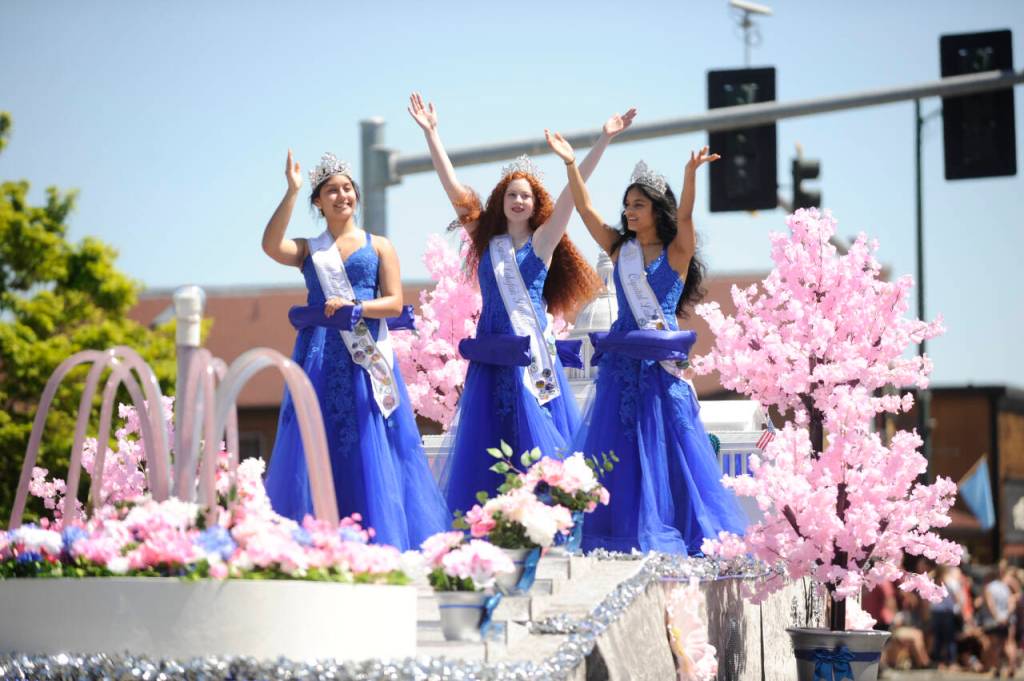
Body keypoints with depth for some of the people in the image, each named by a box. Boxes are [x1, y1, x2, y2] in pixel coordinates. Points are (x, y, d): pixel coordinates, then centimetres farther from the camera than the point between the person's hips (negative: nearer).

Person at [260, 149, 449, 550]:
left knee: (370, 449, -5)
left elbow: (394, 302, 2)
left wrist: (353, 307, -13)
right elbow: (270, 246, -8)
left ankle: (381, 544, -4)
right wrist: (291, 193, -10)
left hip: (366, 355, -1)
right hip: (320, 357, 1)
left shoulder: (378, 246, 12)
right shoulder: (308, 250, 14)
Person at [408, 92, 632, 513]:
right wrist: (430, 133, 6)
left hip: (532, 350, -3)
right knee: (487, 445, 3)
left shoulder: (542, 242, 4)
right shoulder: (486, 241, 10)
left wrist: (604, 140, -12)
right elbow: (452, 186, 9)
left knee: (538, 442, -3)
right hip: (491, 351, 3)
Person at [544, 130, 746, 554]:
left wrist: (690, 174, -34)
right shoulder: (620, 248, 10)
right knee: (617, 449, 2)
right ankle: (621, 539, 6)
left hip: (661, 362, -4)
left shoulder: (676, 253, 0)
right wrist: (571, 164, -4)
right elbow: (584, 208, 6)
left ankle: (666, 539, 2)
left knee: (663, 446, -3)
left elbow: (684, 216, -17)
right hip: (622, 360, 4)